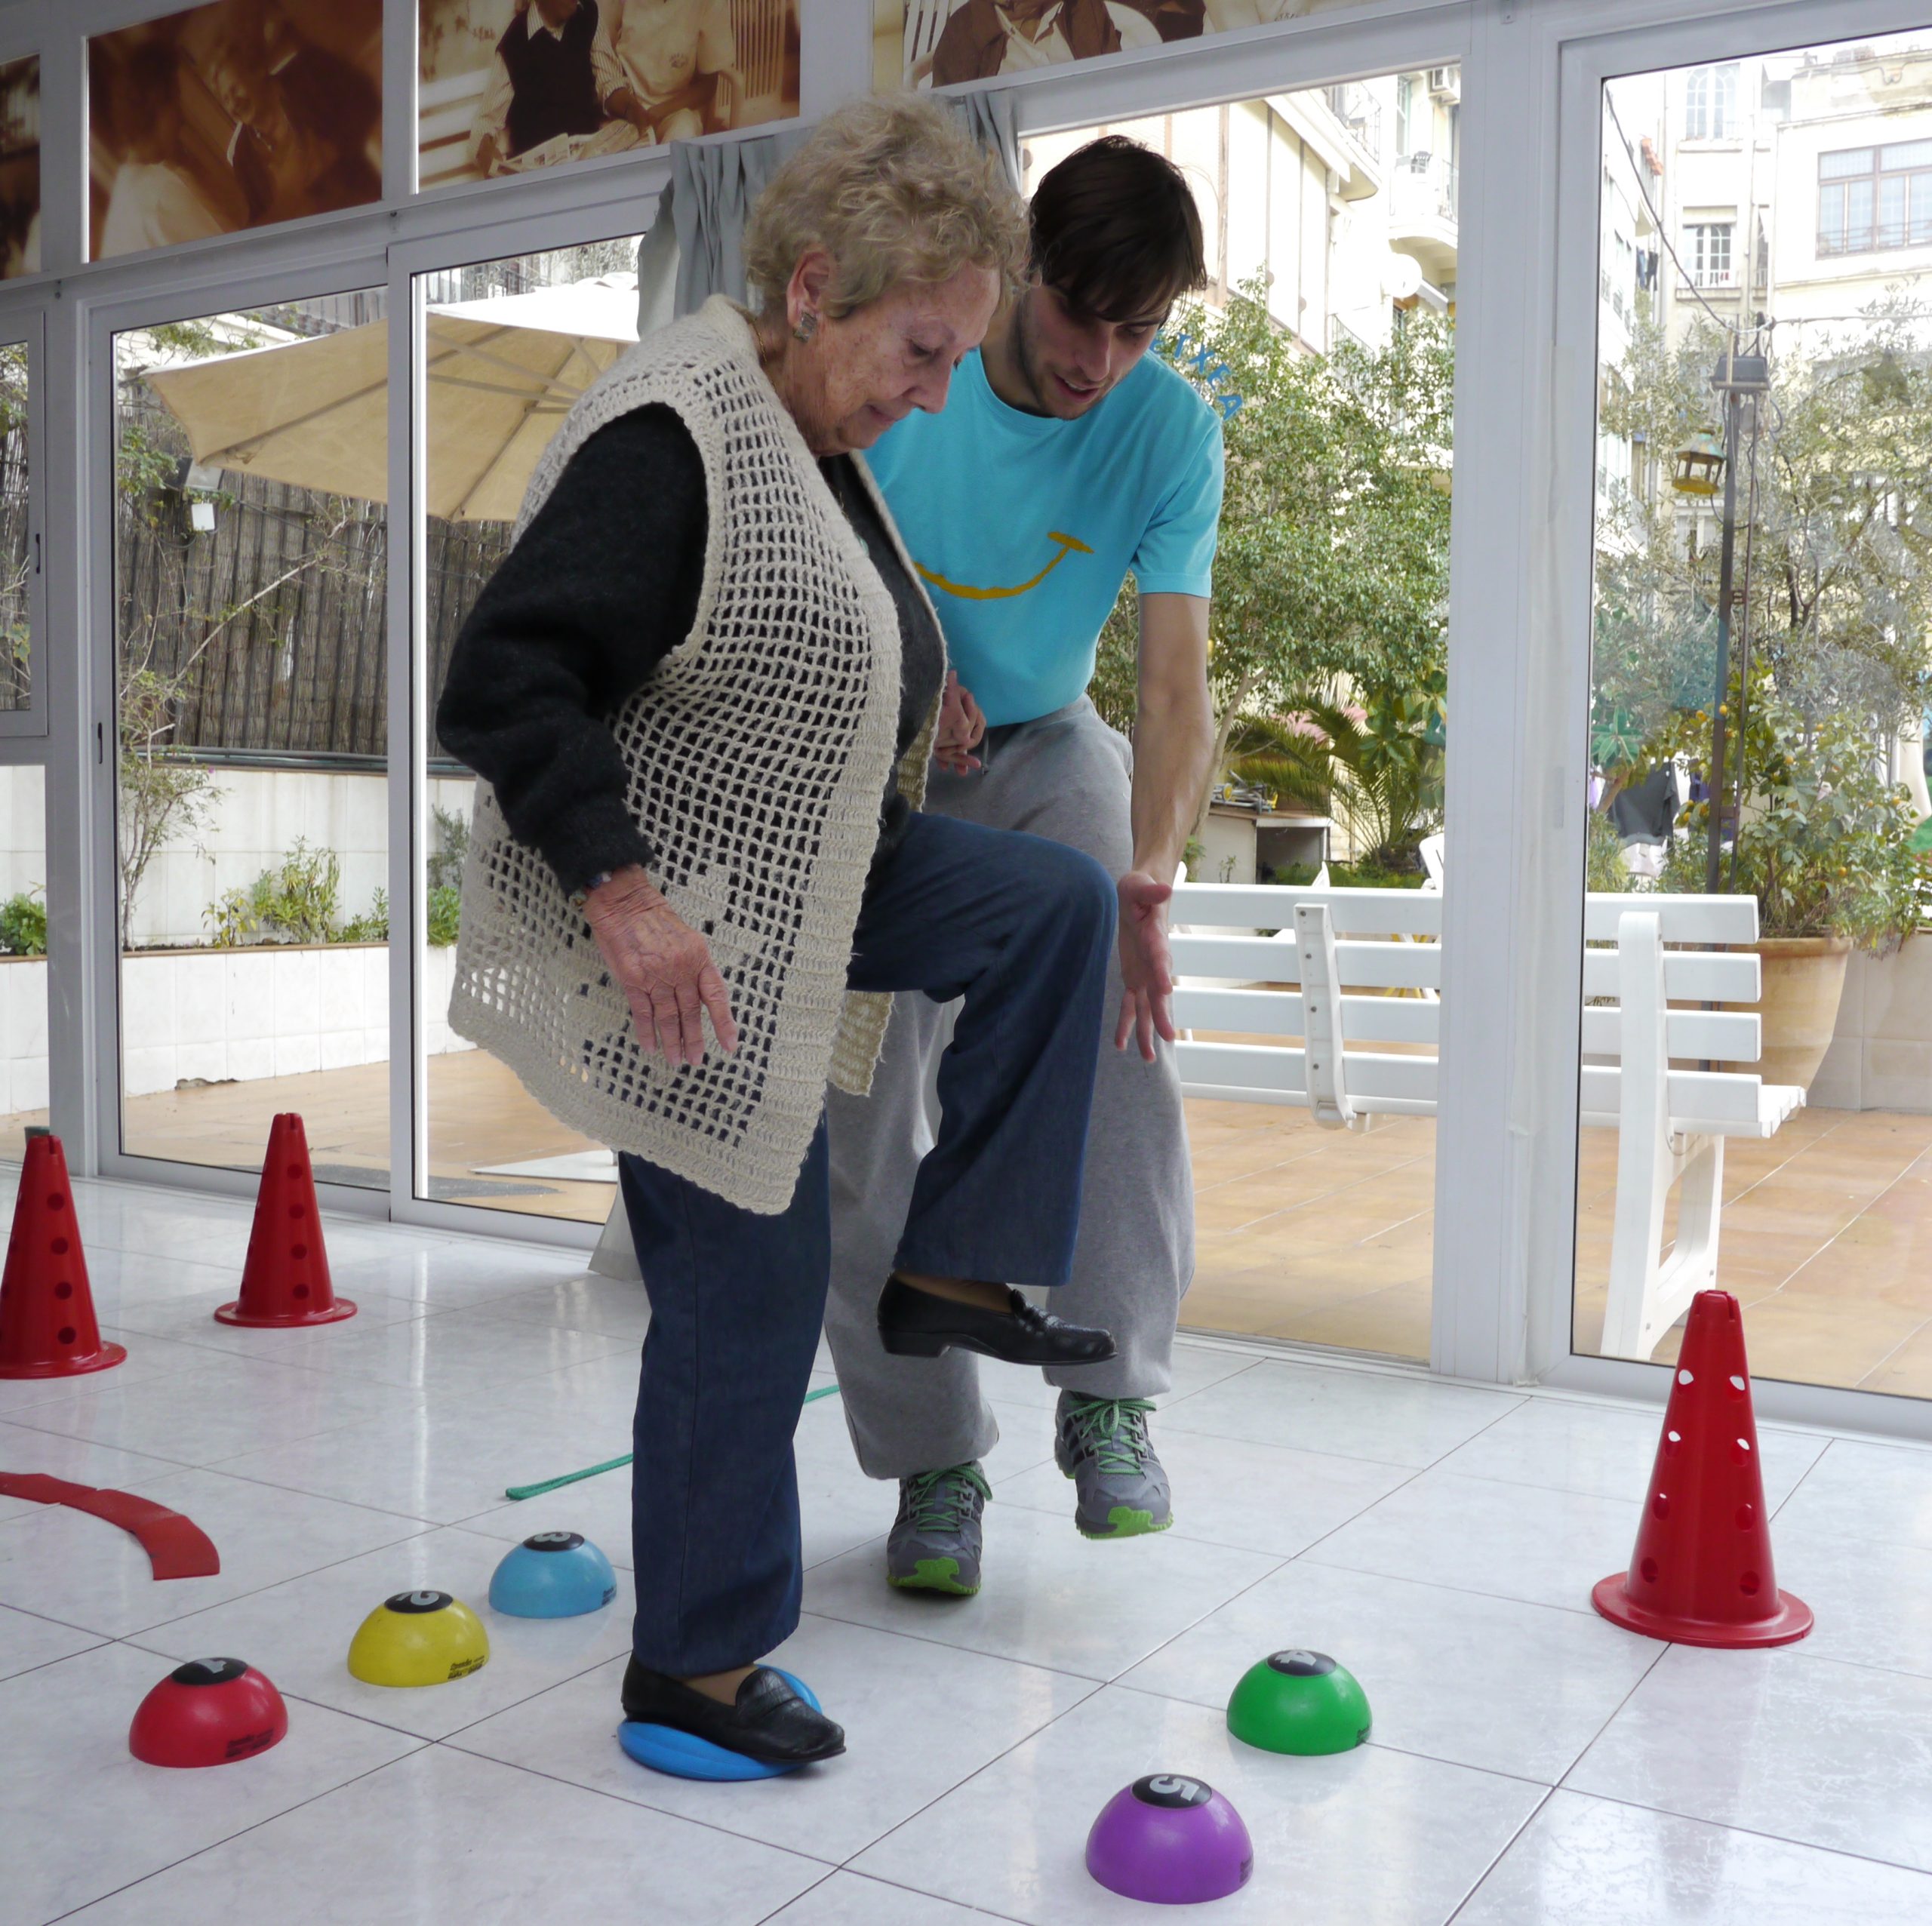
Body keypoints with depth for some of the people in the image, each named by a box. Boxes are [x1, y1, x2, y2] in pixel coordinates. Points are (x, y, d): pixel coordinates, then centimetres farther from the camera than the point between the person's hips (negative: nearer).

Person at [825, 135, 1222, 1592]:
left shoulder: (1171, 433, -16)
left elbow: (1178, 690, -21)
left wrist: (1149, 870, -36)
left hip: (1044, 750, 1)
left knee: (1126, 1025, -23)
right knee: (866, 1122, -5)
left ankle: (1111, 1393, -7)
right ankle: (934, 1458, 9)